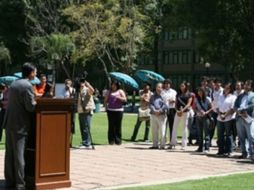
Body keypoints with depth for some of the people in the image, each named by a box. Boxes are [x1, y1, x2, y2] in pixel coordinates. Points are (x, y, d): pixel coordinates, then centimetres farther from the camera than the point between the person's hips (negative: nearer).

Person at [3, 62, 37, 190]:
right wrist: (37, 103, 4)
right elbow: (30, 107, -16)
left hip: (9, 122, 7)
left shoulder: (13, 84, 12)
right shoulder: (27, 85, -13)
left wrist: (33, 99, 20)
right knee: (19, 154, -4)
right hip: (20, 124, -7)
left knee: (9, 154, 10)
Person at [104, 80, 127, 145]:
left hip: (118, 110, -2)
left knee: (118, 126, -2)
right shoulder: (109, 92, 15)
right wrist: (106, 106, 3)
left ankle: (118, 141, 3)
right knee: (111, 126, -2)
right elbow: (106, 100, 19)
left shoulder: (120, 91, 7)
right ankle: (111, 140, 1)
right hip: (110, 110, 2)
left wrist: (119, 97, -18)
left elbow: (125, 99, -2)